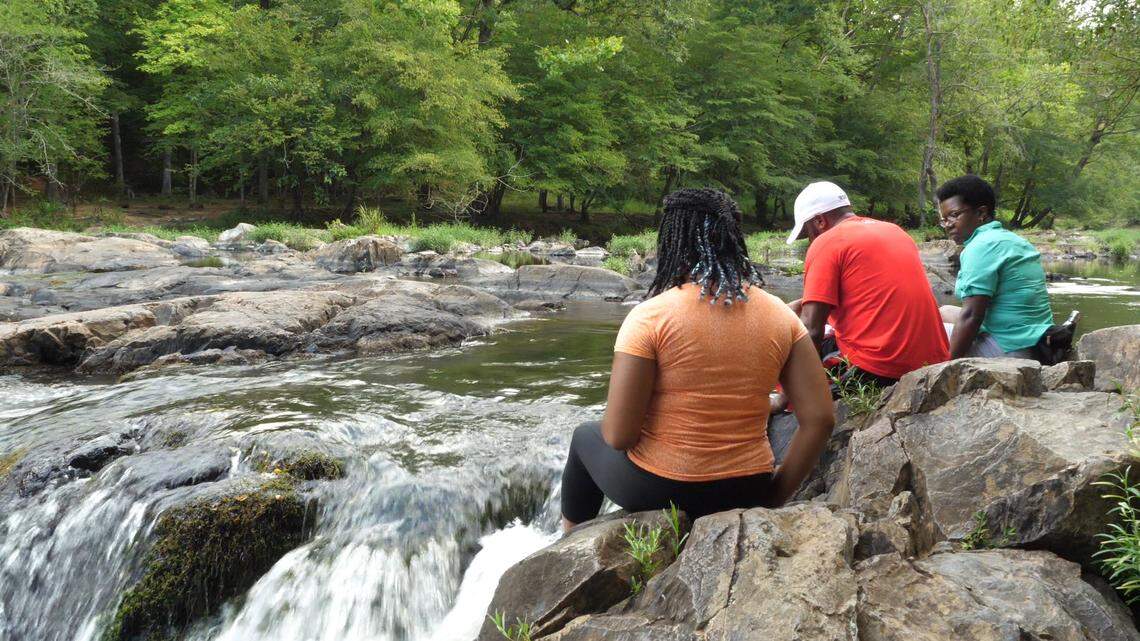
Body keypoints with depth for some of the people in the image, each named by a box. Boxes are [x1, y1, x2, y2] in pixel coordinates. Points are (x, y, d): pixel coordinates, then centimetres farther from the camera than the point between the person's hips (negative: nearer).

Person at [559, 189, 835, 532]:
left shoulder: (650, 316, -18)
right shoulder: (781, 316, -5)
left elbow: (618, 435, -20)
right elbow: (819, 419, -7)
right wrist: (774, 496, 4)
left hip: (658, 490, -4)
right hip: (746, 495, 4)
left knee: (586, 437, 29)